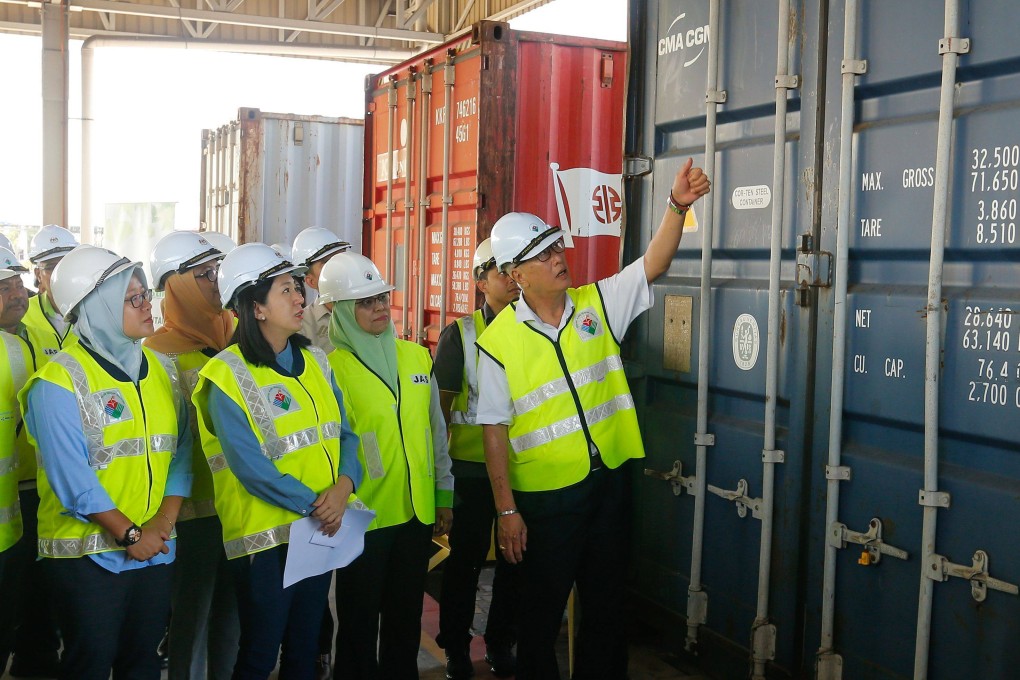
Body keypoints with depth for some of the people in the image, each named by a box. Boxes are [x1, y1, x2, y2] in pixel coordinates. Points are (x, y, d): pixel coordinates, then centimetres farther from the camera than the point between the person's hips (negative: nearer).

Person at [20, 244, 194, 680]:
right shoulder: (60, 382, -13)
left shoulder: (162, 369, 6)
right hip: (87, 556, -5)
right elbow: (72, 479, -17)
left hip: (155, 548, 5)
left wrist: (164, 520, -9)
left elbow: (180, 451, 3)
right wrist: (129, 534, -15)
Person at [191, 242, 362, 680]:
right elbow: (250, 466, -18)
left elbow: (344, 435, 6)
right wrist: (314, 505, -17)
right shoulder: (228, 376, -12)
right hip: (263, 537, -6)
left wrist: (343, 487, -13)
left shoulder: (315, 362, 8)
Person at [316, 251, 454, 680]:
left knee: (406, 618, 16)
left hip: (418, 512, 5)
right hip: (362, 517, -4)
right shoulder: (330, 366, -9)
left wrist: (443, 495, 13)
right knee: (360, 624, 10)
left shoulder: (416, 357, 7)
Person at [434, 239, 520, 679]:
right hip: (472, 465, -2)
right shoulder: (460, 333, -2)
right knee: (466, 557, 7)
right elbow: (441, 403, 0)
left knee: (514, 557, 11)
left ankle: (501, 644, 28)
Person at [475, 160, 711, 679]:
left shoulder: (598, 304, 0)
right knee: (541, 611, 11)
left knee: (606, 602, 17)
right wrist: (506, 509, -9)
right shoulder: (498, 341, -10)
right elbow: (495, 430, -9)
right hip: (545, 495, -3)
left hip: (609, 480, 4)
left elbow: (653, 265, -8)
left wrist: (677, 206, -26)